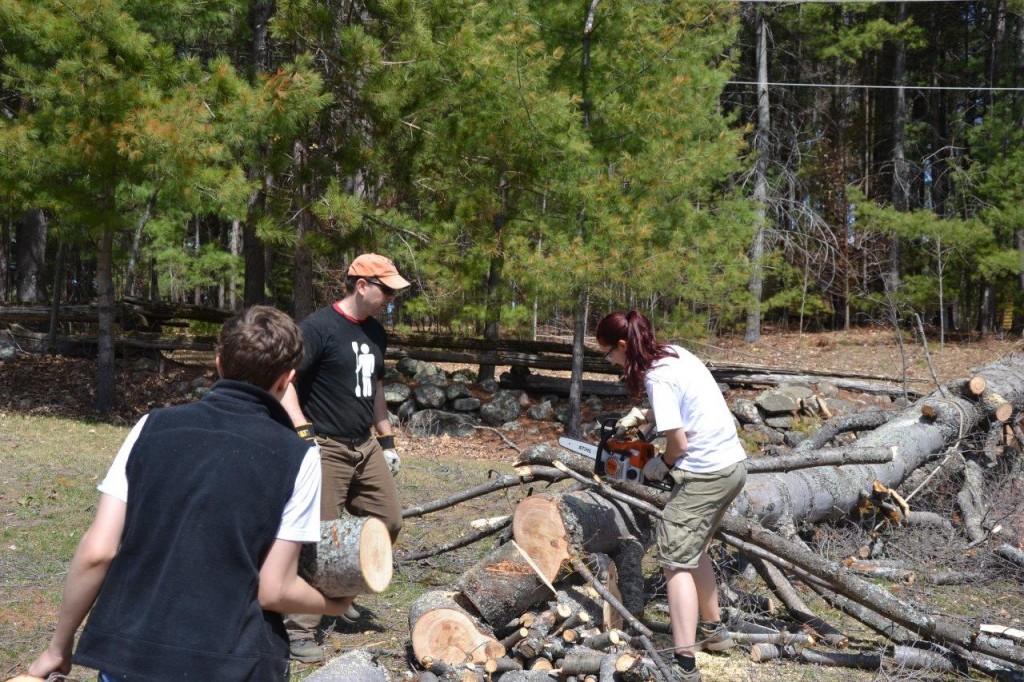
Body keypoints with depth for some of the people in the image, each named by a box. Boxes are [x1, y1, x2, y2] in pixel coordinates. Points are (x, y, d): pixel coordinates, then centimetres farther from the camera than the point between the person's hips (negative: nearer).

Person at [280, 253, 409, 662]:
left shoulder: (375, 332, 12)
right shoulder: (319, 328, -13)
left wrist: (387, 440, 22)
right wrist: (304, 434, -25)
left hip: (365, 447, 8)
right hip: (327, 449, -8)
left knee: (388, 522, 7)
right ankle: (299, 632, 1)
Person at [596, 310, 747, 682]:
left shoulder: (657, 378, -19)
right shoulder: (677, 353, 7)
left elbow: (678, 443, -18)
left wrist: (661, 465, 1)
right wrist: (642, 416, 14)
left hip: (706, 475, -9)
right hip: (733, 464, 9)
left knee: (676, 560, -4)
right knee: (693, 548, 24)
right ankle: (714, 630, 34)